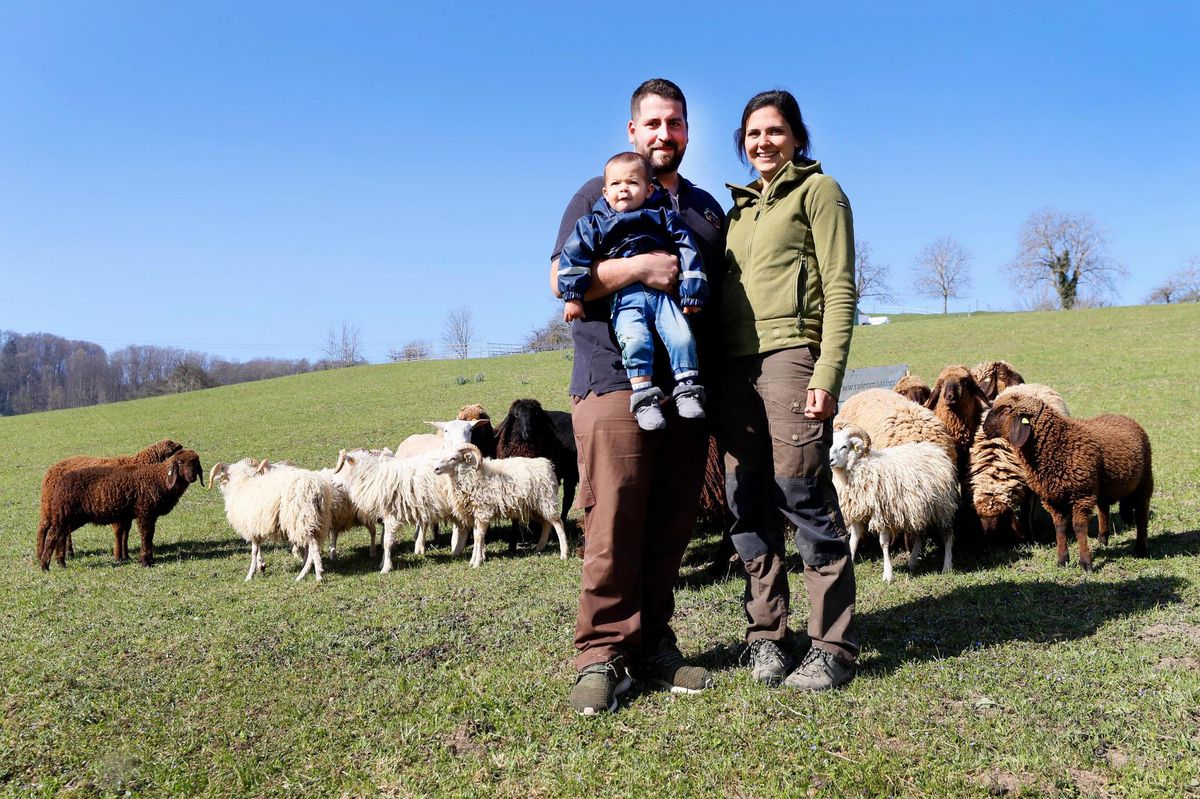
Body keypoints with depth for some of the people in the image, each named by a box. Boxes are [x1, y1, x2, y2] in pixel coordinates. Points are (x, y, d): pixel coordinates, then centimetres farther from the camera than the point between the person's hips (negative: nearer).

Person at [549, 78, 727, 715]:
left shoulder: (708, 209, 24)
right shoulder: (599, 195, 9)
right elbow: (562, 279, -2)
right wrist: (638, 268, -14)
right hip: (615, 382, -5)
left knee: (672, 525, 5)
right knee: (615, 524, -8)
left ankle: (653, 646, 15)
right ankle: (602, 656, 0)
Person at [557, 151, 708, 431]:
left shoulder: (663, 216, 15)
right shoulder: (595, 223, 14)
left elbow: (686, 249, 12)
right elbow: (573, 255, 8)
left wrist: (692, 292, 4)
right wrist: (573, 296, -2)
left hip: (663, 292, 2)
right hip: (625, 297, -2)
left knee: (682, 336, -18)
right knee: (635, 339, -27)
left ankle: (687, 388, -5)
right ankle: (644, 396, -23)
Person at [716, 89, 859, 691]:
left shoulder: (817, 190, 6)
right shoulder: (740, 205, 24)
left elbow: (839, 288, -4)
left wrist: (828, 372, -15)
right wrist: (710, 369, 10)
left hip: (790, 354, -6)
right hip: (734, 364, 6)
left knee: (802, 494, -7)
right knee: (747, 504, 4)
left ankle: (833, 646, 2)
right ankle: (766, 635, 15)